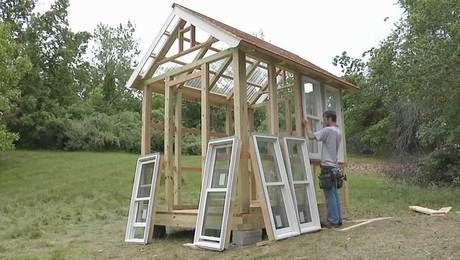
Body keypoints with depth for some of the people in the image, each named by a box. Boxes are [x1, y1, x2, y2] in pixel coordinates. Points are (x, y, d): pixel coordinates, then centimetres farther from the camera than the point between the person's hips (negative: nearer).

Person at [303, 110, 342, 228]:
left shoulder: (327, 130, -13)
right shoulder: (338, 132, 14)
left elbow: (311, 136, -17)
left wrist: (307, 124, -1)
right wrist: (325, 127, 24)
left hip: (327, 166, -9)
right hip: (334, 166, 9)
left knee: (330, 195, -5)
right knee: (334, 195, 13)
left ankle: (332, 221, -1)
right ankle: (338, 219, 18)